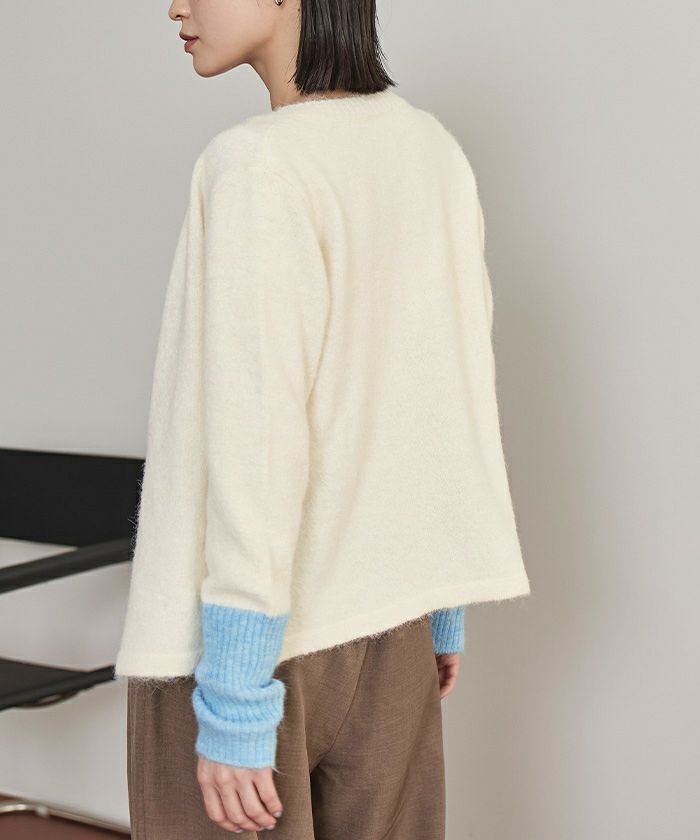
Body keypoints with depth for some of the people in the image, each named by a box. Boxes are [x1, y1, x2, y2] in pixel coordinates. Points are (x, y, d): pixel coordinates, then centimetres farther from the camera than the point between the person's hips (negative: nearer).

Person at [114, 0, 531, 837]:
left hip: (243, 642, -7)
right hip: (387, 621, 7)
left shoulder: (258, 167, -19)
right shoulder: (434, 153, 3)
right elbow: (454, 403, 9)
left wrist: (234, 708, -18)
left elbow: (257, 445, -22)